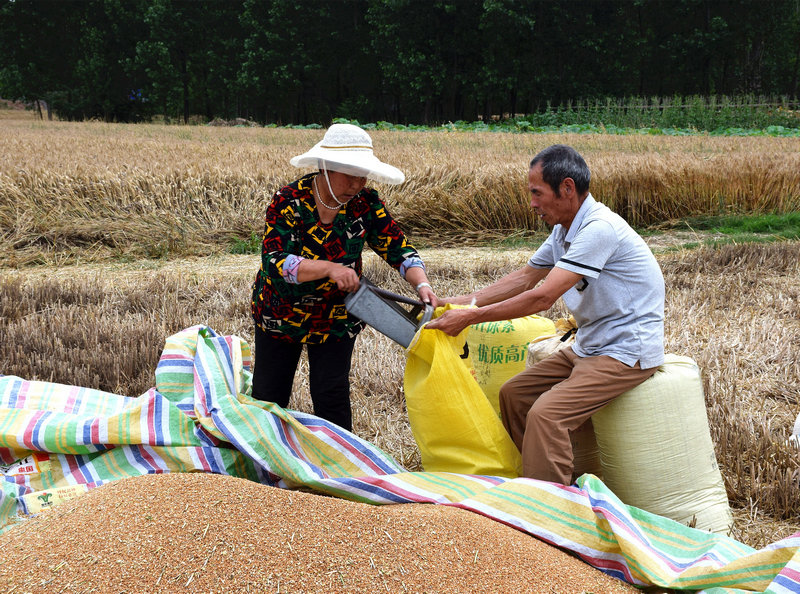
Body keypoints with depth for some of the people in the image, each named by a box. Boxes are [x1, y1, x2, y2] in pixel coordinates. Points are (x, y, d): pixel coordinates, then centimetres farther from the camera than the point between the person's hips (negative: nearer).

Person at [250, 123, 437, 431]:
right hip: (280, 314, -1)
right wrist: (329, 268, -43)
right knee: (267, 395, 8)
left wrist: (422, 285, -29)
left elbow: (399, 248, -10)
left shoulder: (366, 203, -12)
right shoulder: (289, 201, -21)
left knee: (332, 396, -3)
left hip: (336, 320, 1)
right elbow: (273, 261, -31)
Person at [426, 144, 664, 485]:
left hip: (627, 352, -10)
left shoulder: (599, 229, -23)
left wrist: (471, 317, -20)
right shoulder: (564, 230, 8)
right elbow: (526, 277, 18)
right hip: (589, 348, 10)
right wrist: (464, 301, 8)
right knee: (514, 393, 8)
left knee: (546, 413, -25)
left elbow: (542, 297, -26)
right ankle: (521, 483, 19)